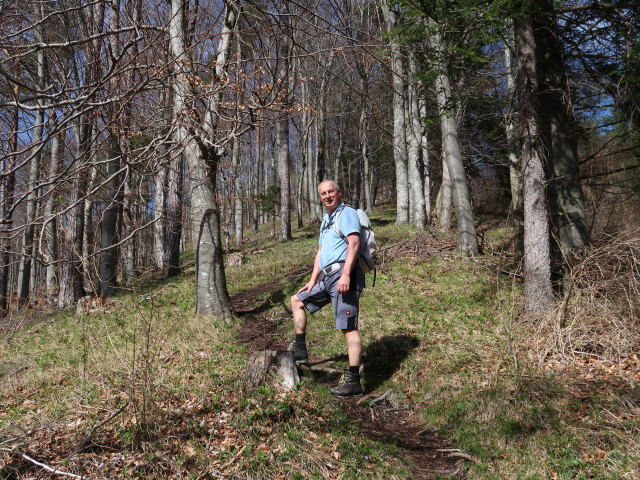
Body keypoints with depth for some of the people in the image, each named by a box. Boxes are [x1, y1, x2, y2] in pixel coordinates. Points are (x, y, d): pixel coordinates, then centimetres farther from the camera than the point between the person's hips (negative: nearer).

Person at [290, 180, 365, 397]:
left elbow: (354, 244, -18)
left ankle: (353, 381, -13)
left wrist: (346, 275, -28)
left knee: (348, 327, -12)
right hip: (327, 277, 10)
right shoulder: (326, 219, 25)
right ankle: (300, 351, 21)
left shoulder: (347, 213, -4)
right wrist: (312, 281, 19)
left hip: (342, 275, -10)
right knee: (297, 300, 20)